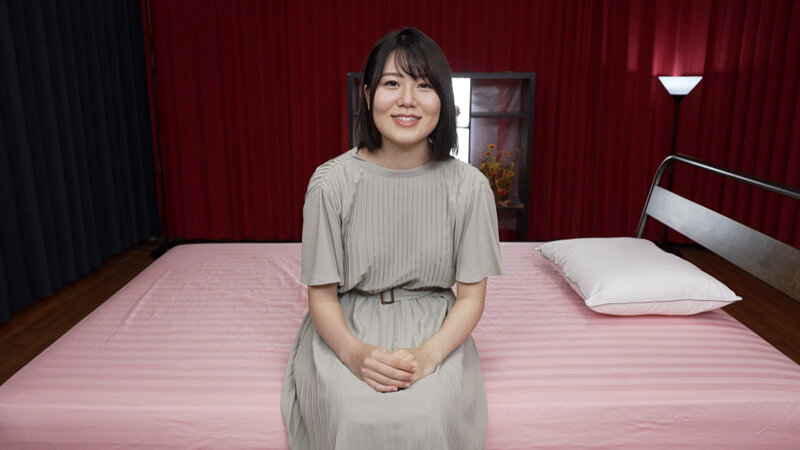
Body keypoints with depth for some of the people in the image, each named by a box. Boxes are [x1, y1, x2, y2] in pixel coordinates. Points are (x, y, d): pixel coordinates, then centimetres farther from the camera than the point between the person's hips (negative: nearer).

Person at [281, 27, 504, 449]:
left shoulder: (468, 185, -6)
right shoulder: (331, 182, -9)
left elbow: (470, 296, -2)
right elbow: (322, 294, -4)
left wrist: (428, 355, -19)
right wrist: (353, 352, -22)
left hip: (435, 333, 1)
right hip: (347, 332, 0)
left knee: (429, 416, -27)